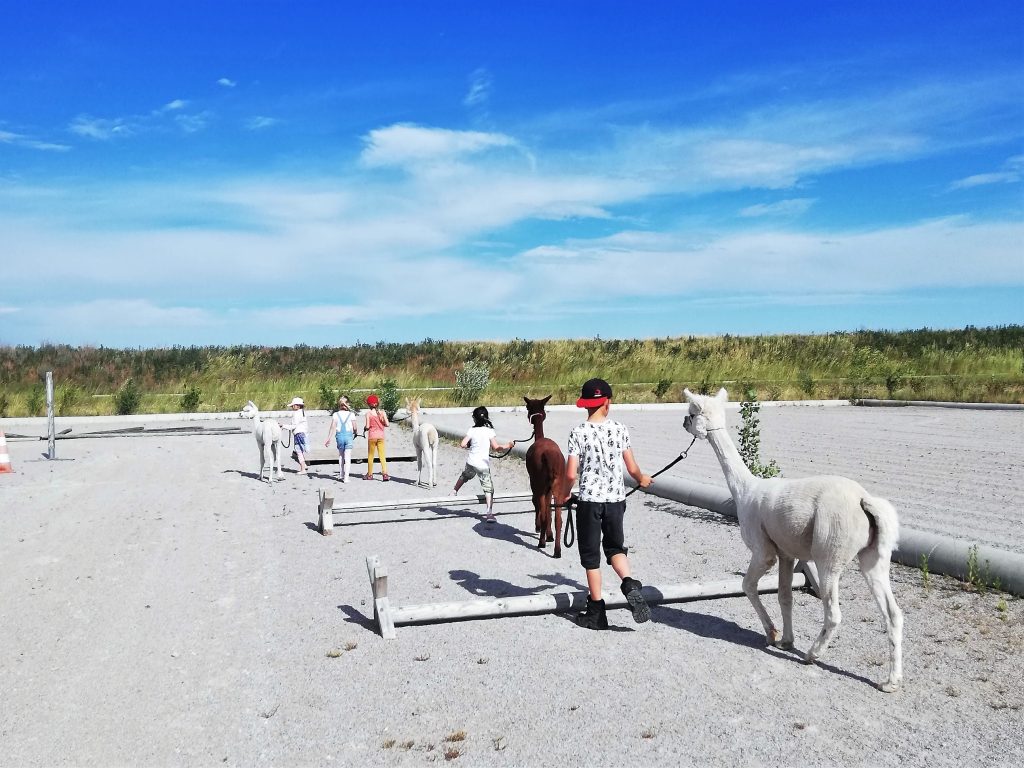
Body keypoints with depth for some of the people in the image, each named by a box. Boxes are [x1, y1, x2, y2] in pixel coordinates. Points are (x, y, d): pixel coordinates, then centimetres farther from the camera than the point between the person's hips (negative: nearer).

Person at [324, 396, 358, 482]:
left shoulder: (335, 415, 0)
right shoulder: (351, 414, -2)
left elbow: (333, 428, -5)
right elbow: (354, 428, -1)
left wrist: (328, 439, -2)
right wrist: (355, 434, 19)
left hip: (339, 436, 2)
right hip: (349, 435, -2)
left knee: (340, 456, 17)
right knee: (347, 457, -1)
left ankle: (342, 476, 22)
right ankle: (346, 477, -8)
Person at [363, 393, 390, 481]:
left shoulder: (368, 413, -8)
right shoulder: (382, 412, -1)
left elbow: (367, 426, -11)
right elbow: (387, 424, -5)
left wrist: (364, 429, 10)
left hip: (372, 436, -2)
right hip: (381, 436, 2)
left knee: (370, 455, 10)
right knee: (382, 455, 3)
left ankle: (369, 474, 18)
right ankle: (385, 474, -8)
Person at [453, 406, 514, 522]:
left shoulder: (472, 430, -3)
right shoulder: (489, 431, -5)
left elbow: (463, 444, -10)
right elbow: (496, 447, -10)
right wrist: (508, 446, 4)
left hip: (471, 462, 2)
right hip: (484, 464, -2)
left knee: (464, 477, 32)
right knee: (488, 488, -1)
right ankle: (489, 513, -13)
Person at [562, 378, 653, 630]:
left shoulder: (579, 432, -10)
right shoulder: (620, 429, -2)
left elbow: (571, 473, -12)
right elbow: (632, 468, 2)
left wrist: (565, 494, 7)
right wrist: (642, 479, 24)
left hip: (590, 499, -3)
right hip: (616, 498, 3)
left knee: (590, 554, 9)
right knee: (615, 546, 20)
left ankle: (596, 612, 14)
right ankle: (630, 584, -7)